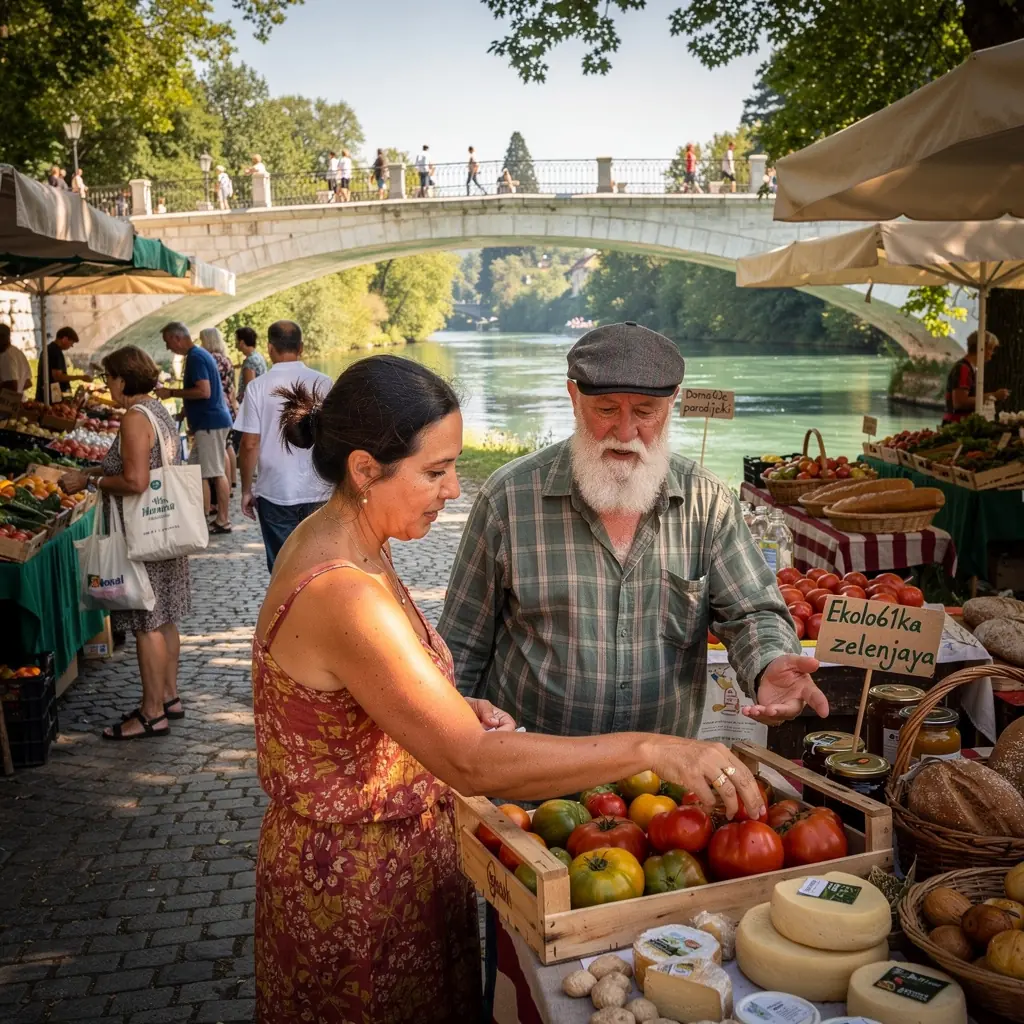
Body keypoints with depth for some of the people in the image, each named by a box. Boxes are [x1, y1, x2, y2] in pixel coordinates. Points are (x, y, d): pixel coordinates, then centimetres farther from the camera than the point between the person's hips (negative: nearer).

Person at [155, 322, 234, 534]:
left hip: (210, 423, -10)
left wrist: (172, 393, -17)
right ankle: (202, 517, 16)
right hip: (210, 421, 10)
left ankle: (223, 521, -2)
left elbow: (204, 391, -25)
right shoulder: (200, 354, 17)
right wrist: (186, 412, 26)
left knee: (215, 472, -6)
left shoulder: (195, 357, -15)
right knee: (198, 470, 13)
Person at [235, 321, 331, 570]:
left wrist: (246, 490, 5)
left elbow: (250, 444, -6)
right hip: (318, 492, 1)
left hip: (274, 493, -1)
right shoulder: (323, 383, -3)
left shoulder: (257, 386, -5)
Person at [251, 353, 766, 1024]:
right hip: (355, 885, -9)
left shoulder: (340, 543, -1)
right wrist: (649, 749, -34)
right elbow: (472, 764, -36)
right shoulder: (340, 594, -32)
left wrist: (453, 708, -3)